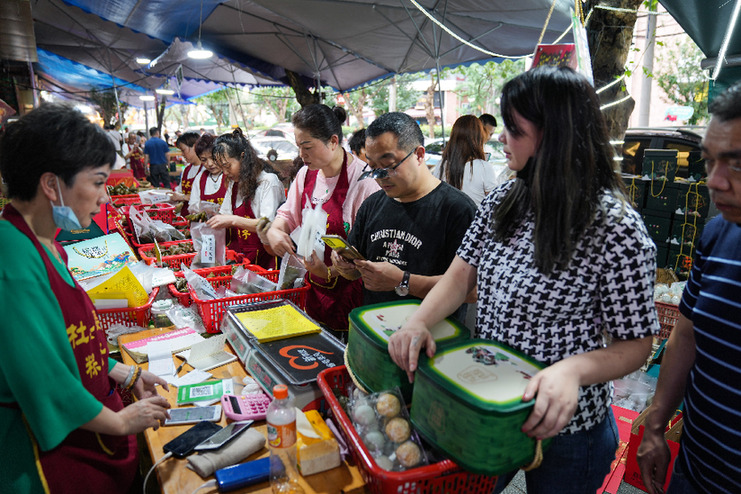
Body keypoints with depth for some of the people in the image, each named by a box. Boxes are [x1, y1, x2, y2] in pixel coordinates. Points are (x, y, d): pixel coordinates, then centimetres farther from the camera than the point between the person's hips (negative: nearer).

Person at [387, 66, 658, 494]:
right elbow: (463, 273, -2)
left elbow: (636, 344, -15)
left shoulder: (617, 228, -21)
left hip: (564, 427, -5)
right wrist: (419, 322, -19)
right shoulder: (502, 202, -3)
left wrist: (573, 369, -34)